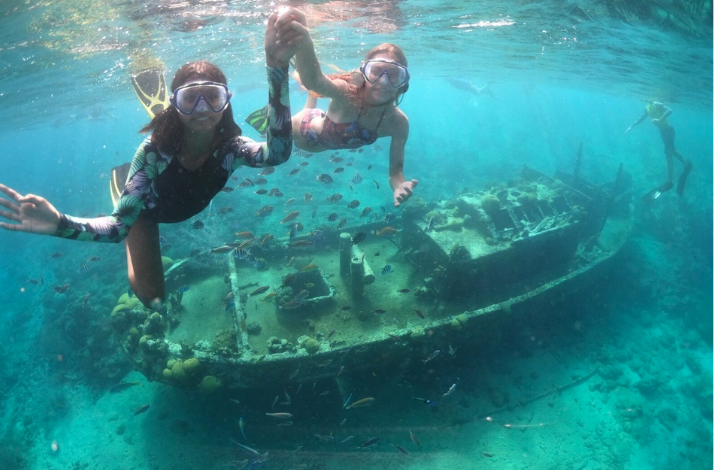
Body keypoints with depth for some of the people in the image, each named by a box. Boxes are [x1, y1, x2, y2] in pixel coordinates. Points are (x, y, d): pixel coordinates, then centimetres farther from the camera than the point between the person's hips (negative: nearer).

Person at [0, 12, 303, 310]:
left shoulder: (230, 147, -35)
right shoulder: (155, 149, -39)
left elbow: (278, 153, -60)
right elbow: (119, 225, -41)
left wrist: (277, 68, -71)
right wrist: (60, 224, -63)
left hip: (194, 207, 3)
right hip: (148, 208, -3)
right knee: (152, 299, 2)